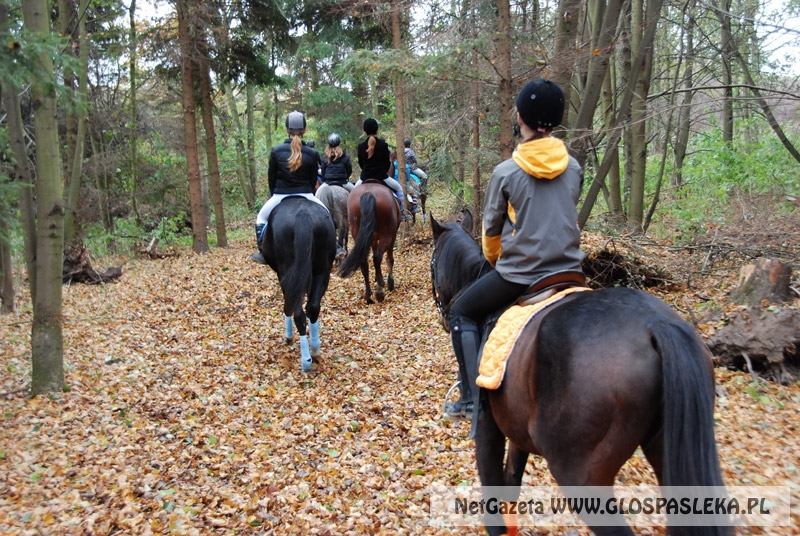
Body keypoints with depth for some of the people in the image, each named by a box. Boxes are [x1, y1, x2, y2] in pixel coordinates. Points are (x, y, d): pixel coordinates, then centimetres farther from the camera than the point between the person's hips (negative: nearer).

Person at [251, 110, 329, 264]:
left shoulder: (276, 151, -4)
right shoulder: (312, 154, -4)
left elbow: (271, 178, 4)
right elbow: (313, 180, 4)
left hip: (280, 196, 0)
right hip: (306, 195, 0)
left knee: (261, 217, 25)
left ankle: (263, 252, 18)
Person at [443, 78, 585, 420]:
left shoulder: (506, 171, -10)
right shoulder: (574, 168, 2)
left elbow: (491, 229, 1)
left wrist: (494, 261, 20)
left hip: (518, 274, -5)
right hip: (568, 271, 5)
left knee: (461, 314, 16)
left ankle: (473, 397, 11)